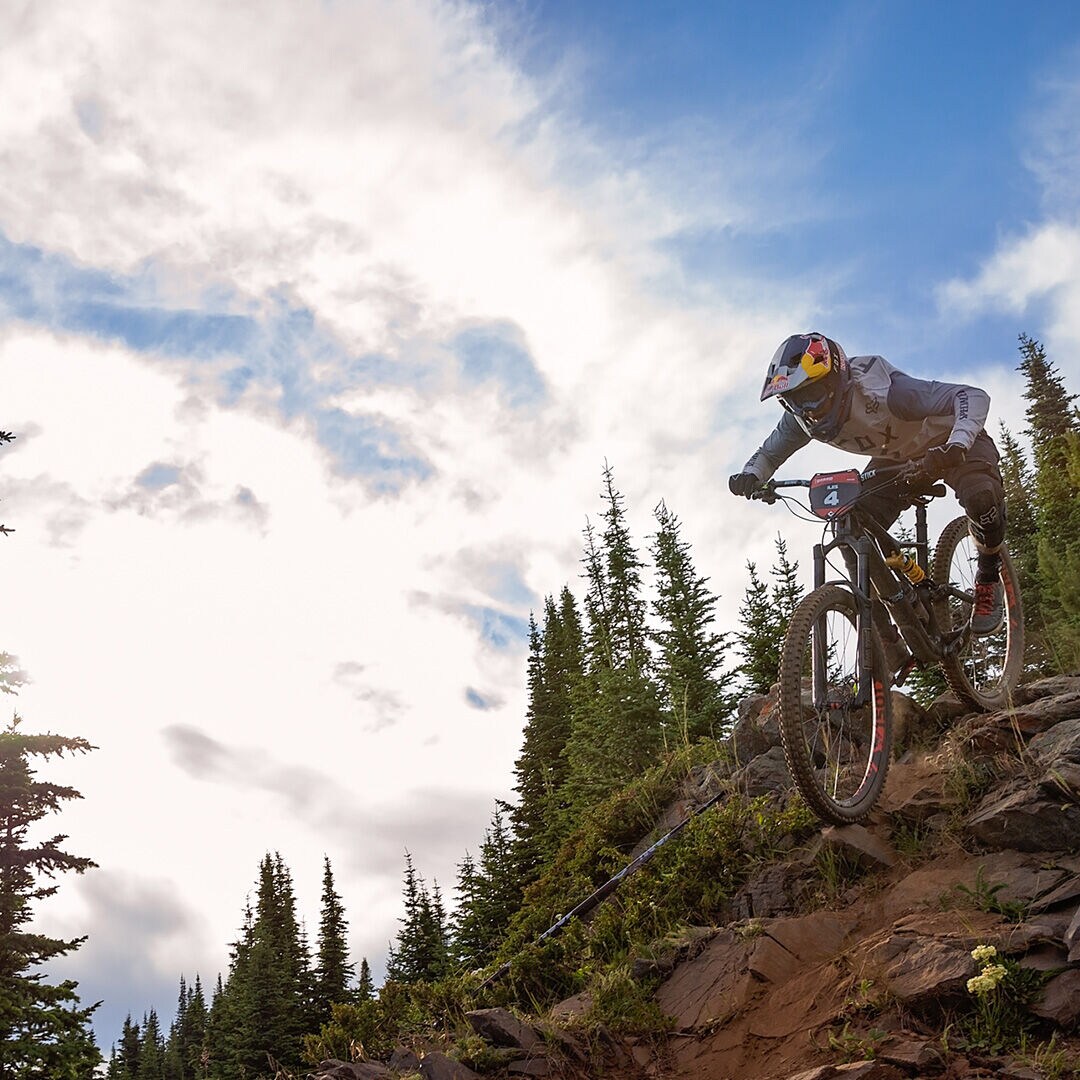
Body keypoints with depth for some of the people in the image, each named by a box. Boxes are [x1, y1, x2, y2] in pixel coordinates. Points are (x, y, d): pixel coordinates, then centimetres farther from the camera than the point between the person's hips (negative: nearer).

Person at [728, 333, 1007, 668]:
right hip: (896, 457, 6)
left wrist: (955, 447, -60)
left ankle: (989, 577, -6)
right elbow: (770, 451, -2)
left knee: (980, 495, -38)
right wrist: (750, 476, -25)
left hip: (948, 443, -5)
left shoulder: (880, 391, -40)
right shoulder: (803, 416, -20)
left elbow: (974, 396, -42)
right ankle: (890, 649, -4)